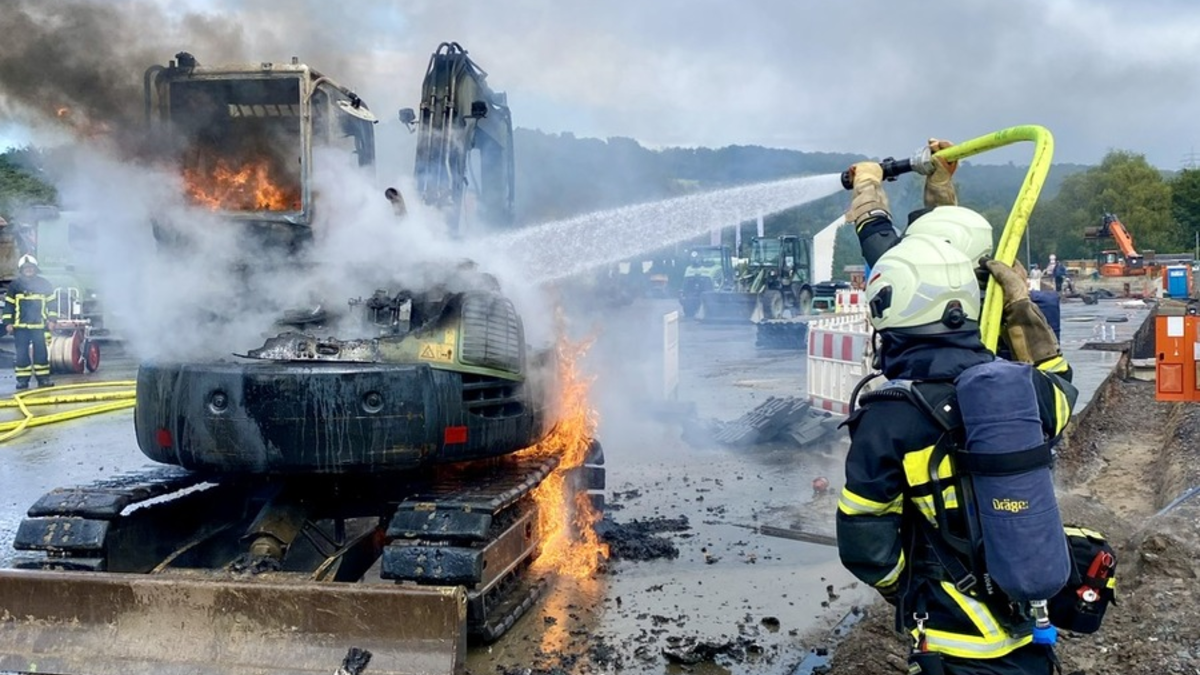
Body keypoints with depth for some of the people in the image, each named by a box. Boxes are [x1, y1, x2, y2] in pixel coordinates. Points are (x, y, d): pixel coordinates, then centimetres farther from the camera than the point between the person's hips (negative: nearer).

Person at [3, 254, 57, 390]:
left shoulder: (44, 284, 4)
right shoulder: (14, 285, 4)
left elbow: (51, 302, 9)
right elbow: (9, 304, 7)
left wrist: (51, 320, 3)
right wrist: (8, 323, 2)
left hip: (39, 325, 0)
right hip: (20, 326, 0)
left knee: (41, 352, 1)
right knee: (22, 353, 1)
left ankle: (43, 378, 8)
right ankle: (22, 380, 7)